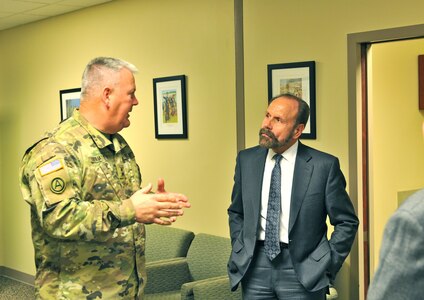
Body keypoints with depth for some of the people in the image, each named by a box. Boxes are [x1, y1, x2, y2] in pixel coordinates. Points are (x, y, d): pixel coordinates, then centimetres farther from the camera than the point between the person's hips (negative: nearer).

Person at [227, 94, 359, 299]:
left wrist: (327, 266, -6)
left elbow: (346, 222, -1)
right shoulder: (246, 159, 3)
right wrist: (240, 253, 6)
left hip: (302, 271, -3)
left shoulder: (324, 165, -8)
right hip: (254, 266, 3)